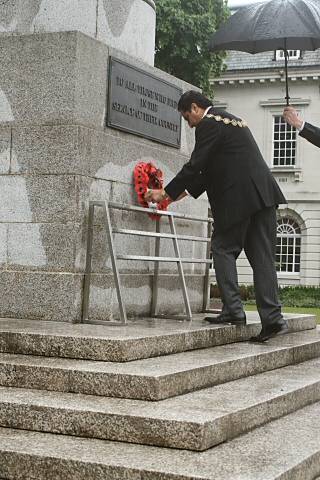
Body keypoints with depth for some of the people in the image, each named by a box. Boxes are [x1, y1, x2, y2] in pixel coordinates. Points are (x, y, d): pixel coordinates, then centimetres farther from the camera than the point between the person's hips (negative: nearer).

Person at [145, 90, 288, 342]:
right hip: (263, 194, 8)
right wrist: (187, 190, 32)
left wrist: (166, 193, 2)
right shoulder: (231, 120, 25)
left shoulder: (209, 124, -5)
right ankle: (272, 318, 1)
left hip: (238, 198, -8)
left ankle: (233, 310, -1)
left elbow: (195, 165, -8)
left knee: (223, 249, 4)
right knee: (262, 257, 5)